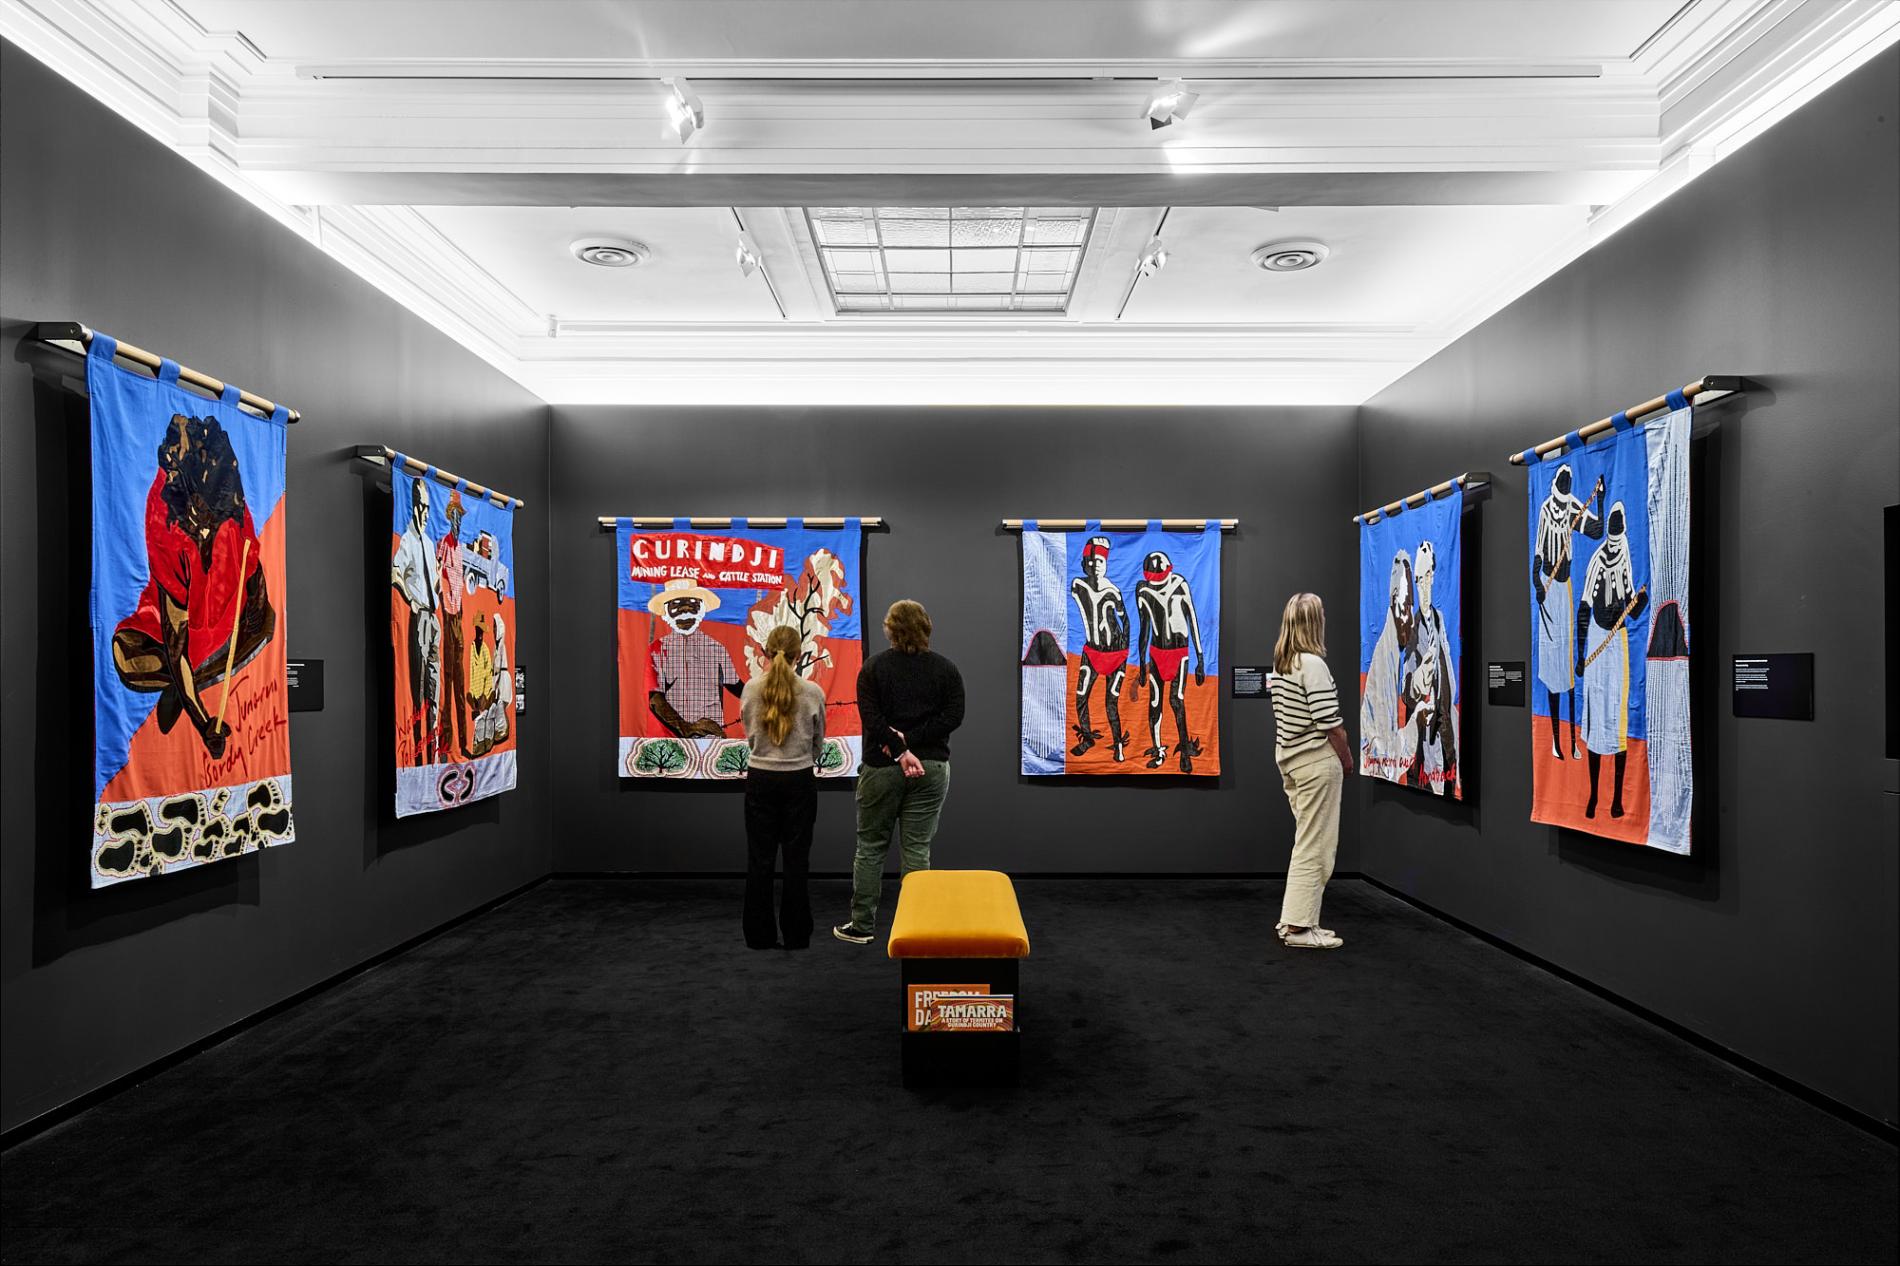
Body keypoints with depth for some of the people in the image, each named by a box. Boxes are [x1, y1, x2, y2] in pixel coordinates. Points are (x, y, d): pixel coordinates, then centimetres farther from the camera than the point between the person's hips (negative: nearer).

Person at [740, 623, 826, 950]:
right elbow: (818, 743, 5)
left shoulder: (751, 689, -5)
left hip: (760, 779, 1)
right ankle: (796, 935, 15)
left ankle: (760, 935, 18)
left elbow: (750, 736, 9)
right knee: (797, 860, 8)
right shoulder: (812, 692, -9)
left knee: (759, 859, 10)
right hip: (799, 781, -1)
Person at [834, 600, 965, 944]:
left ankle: (861, 926, 16)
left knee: (871, 847, 10)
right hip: (931, 768, 1)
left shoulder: (874, 666, -2)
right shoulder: (945, 668, 2)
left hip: (881, 768, -1)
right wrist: (910, 740, -11)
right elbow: (953, 716, -7)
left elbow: (871, 717, -13)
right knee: (917, 850, 5)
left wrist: (900, 750, -16)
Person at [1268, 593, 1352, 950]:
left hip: (1288, 759, 8)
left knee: (1306, 842, 17)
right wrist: (1348, 759, -3)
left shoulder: (1279, 663, 8)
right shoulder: (1313, 664, -17)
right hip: (1317, 762, -8)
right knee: (1315, 846, 0)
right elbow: (1329, 723, -19)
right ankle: (1298, 926, 4)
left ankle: (1294, 919, 22)